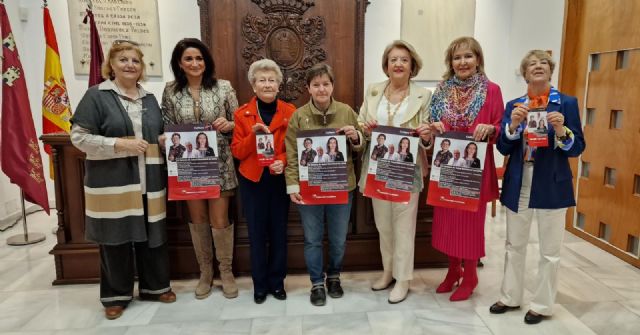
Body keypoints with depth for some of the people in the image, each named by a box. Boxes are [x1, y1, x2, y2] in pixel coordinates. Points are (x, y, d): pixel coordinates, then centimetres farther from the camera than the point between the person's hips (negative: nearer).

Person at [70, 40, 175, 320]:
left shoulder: (149, 98, 14)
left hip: (148, 181, 5)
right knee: (116, 237, 5)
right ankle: (116, 294, 23)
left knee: (152, 234, 10)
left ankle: (155, 286, 28)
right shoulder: (96, 95, -3)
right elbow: (78, 137, -8)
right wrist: (120, 144, -18)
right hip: (112, 182, -4)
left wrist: (165, 140, 0)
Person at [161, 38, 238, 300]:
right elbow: (167, 129, 6)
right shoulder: (171, 91, 2)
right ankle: (205, 271, 30)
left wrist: (228, 125, -18)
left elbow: (239, 124, 2)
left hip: (219, 163, -1)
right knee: (197, 219, 12)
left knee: (219, 219, 1)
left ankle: (226, 271, 23)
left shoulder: (223, 87, -2)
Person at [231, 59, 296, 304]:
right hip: (252, 182, 0)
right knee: (257, 234, 8)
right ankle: (260, 285, 23)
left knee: (279, 232, 9)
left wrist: (284, 161, -18)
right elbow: (237, 151, -2)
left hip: (280, 181, 0)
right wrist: (253, 135, -19)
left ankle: (277, 282, 26)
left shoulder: (290, 112, 0)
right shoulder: (242, 114, 0)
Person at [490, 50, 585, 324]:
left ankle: (542, 305, 24)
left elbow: (577, 148, -5)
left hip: (552, 185, -2)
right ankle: (510, 297, 29)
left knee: (550, 251, 7)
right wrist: (513, 125, -18)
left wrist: (561, 130, -23)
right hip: (518, 184, 3)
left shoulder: (567, 103, -1)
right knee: (514, 245, 13)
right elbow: (503, 148, -1)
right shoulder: (514, 105, 6)